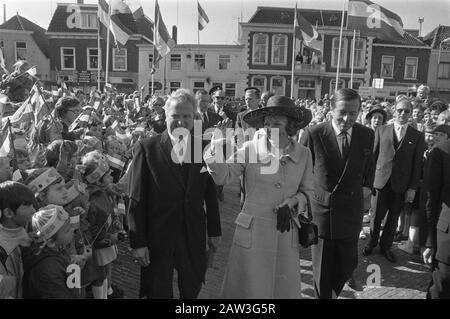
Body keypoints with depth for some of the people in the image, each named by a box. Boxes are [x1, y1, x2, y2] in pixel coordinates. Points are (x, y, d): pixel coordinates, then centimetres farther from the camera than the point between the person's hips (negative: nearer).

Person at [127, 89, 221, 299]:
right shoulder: (146, 148, -9)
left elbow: (211, 193, 5)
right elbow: (136, 200, -9)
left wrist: (214, 231, 7)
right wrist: (137, 242, -11)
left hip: (194, 237, 3)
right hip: (158, 238, -2)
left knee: (192, 290, 20)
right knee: (158, 292, 15)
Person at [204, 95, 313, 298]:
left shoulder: (303, 154, 1)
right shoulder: (251, 149, -4)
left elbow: (307, 192, 10)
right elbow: (222, 177, -12)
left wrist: (290, 203, -8)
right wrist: (217, 146, -24)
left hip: (286, 234, 2)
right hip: (252, 233, -2)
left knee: (285, 289, 14)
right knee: (250, 288, 10)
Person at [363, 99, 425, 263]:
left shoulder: (418, 136, 2)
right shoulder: (381, 130, 3)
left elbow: (417, 164, 0)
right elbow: (373, 155, 5)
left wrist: (412, 188, -4)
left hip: (402, 184, 0)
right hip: (382, 180, 0)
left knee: (393, 218, 11)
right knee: (377, 215, 7)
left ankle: (386, 246, 28)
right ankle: (372, 243, 27)